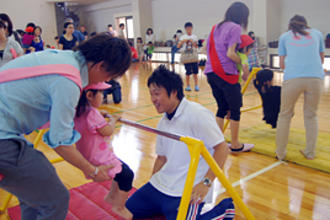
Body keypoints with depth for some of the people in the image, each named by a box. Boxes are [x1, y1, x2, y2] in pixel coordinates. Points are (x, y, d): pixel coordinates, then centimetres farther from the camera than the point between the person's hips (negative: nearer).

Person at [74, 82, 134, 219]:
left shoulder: (79, 111, 3)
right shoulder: (92, 113, -27)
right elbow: (107, 131, -23)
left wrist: (100, 116, 16)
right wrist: (113, 120, -6)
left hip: (88, 157, 10)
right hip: (100, 160, -10)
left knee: (121, 170, 24)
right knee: (127, 175, -1)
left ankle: (111, 196, 39)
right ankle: (119, 207, 15)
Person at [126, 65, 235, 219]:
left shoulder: (197, 114, -16)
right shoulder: (163, 122, 10)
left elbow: (222, 148, -19)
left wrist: (206, 182, -24)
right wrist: (151, 189, 14)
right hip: (161, 185, 8)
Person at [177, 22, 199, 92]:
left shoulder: (194, 37, 6)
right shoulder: (183, 37, 5)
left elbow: (196, 46, -4)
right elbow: (178, 46, -4)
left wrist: (192, 42, -21)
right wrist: (182, 41, -20)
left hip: (194, 57, 1)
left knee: (195, 73, -3)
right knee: (188, 73, 1)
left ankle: (196, 86, 5)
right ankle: (188, 86, 12)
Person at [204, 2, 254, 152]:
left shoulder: (216, 27, 17)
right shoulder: (235, 28, -5)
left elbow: (208, 49, 17)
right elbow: (230, 53, -15)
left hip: (211, 72, 8)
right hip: (226, 73, -8)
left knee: (222, 108, 16)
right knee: (235, 109, 4)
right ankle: (235, 145, 13)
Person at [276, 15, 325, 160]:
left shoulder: (284, 36, 21)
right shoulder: (317, 33, 24)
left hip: (293, 78, -1)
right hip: (316, 77, 2)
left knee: (285, 115, 13)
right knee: (311, 116, 18)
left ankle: (280, 153, 18)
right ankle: (310, 152, 23)